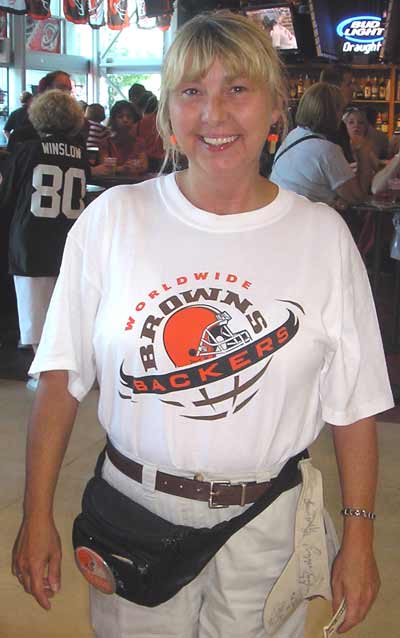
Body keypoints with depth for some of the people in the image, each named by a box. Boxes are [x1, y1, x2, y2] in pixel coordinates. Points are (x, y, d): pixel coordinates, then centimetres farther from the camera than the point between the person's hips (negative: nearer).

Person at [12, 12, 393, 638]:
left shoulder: (322, 234, -5)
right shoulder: (113, 219, -6)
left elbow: (354, 403, -1)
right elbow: (61, 378, -3)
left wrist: (358, 538, -1)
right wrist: (37, 515, -3)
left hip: (266, 523, 1)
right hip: (136, 513, 0)